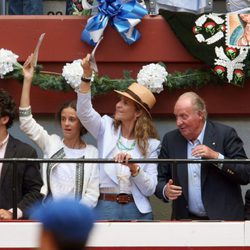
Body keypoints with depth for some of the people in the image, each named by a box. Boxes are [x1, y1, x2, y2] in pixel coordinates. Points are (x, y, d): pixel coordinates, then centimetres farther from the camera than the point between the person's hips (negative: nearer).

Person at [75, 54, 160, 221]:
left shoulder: (150, 144, 4)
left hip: (137, 209, 0)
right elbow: (84, 112, -10)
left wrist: (134, 168, -18)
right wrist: (87, 76, -20)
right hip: (106, 206, 0)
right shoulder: (107, 128, 8)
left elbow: (150, 189, -1)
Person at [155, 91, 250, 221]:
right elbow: (160, 180, 10)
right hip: (186, 219, 3)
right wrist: (165, 190, -13)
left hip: (223, 219, -3)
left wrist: (216, 157, -22)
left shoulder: (225, 134, -5)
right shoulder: (170, 139, 6)